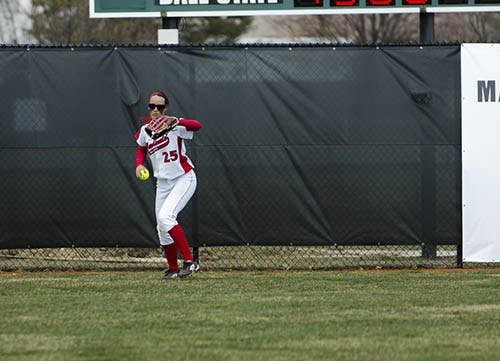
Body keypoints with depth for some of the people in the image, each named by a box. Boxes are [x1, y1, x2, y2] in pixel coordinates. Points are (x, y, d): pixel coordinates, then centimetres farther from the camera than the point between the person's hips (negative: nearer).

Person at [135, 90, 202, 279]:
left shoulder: (173, 126, -16)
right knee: (162, 228, 8)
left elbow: (197, 126, -34)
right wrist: (139, 164, 1)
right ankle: (173, 268, 25)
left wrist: (176, 121, -52)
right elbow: (141, 149, 22)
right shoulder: (145, 131, 2)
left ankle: (189, 261, -21)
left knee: (165, 216, -25)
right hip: (163, 183, 7)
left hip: (183, 179, -7)